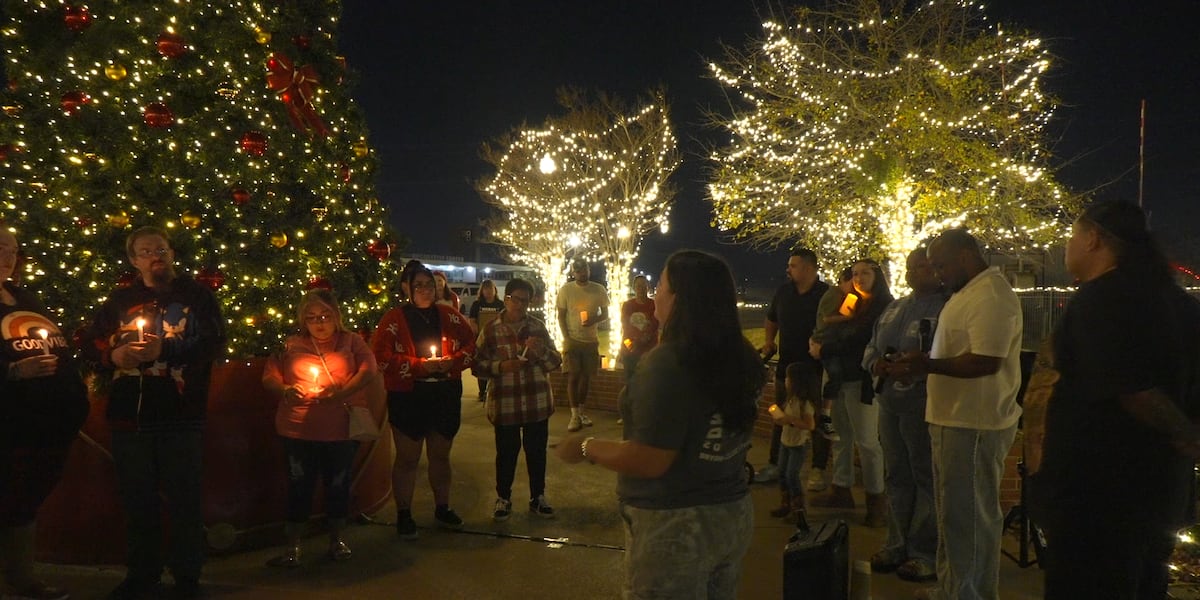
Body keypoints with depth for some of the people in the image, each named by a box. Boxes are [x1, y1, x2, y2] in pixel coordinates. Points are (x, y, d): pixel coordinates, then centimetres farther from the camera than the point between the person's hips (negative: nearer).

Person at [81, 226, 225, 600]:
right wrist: (113, 356, -9)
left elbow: (213, 344, -8)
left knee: (184, 500, 2)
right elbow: (91, 344, 12)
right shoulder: (120, 300, 13)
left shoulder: (197, 296, 2)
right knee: (137, 500, 13)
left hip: (180, 415, -3)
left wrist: (164, 349, -17)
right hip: (129, 415, 4)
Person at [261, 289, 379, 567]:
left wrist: (341, 392, -22)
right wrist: (285, 390, -16)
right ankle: (292, 547, 13)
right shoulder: (291, 346, 10)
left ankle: (337, 540, 27)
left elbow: (369, 369, -8)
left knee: (338, 484, 9)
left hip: (341, 429, 0)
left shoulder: (351, 342, 7)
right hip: (299, 430, 0)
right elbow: (269, 376, 5)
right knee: (299, 486, 3)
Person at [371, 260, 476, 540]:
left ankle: (442, 508, 31)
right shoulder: (394, 319, -7)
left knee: (441, 455, 16)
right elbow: (382, 357, -14)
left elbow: (472, 344, 8)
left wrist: (453, 361, -12)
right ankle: (403, 515, 17)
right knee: (407, 458, 5)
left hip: (446, 396, 4)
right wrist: (421, 365, -19)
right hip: (408, 398, -4)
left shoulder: (450, 316, 6)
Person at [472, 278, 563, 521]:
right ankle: (503, 499, 25)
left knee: (537, 451, 11)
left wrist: (542, 351, -13)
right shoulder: (490, 330, -2)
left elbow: (557, 361, 7)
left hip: (537, 402, 2)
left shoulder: (538, 327, 6)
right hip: (505, 404, -2)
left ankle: (538, 498, 27)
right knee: (506, 452, 7)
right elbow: (477, 365, -3)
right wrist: (501, 366, -19)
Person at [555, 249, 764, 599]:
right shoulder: (741, 359, 0)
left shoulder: (667, 363, -24)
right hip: (734, 513, 8)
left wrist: (586, 448, -9)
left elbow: (649, 462, -24)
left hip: (675, 524, -7)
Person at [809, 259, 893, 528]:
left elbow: (857, 339, -15)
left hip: (863, 381, -8)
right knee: (841, 435, 12)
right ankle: (841, 489, 22)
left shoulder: (883, 305, -7)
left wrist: (823, 350, -11)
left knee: (866, 441, -3)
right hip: (842, 377, 8)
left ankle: (876, 498, 6)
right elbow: (839, 333, 17)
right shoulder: (854, 304, 16)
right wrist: (817, 343, -3)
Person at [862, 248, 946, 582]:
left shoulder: (946, 308, -8)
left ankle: (925, 552, 9)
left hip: (923, 405, -8)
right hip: (889, 402, 8)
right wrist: (875, 363, 0)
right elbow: (871, 347, 21)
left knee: (926, 478, 0)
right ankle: (897, 545, 25)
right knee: (896, 476, 14)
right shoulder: (893, 309, 18)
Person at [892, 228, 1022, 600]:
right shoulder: (966, 293, 15)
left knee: (971, 517, 1)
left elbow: (985, 362, -27)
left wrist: (927, 365, -20)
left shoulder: (991, 296, -19)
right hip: (953, 419, 11)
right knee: (953, 512, 19)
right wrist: (919, 365, 7)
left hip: (975, 426, -11)